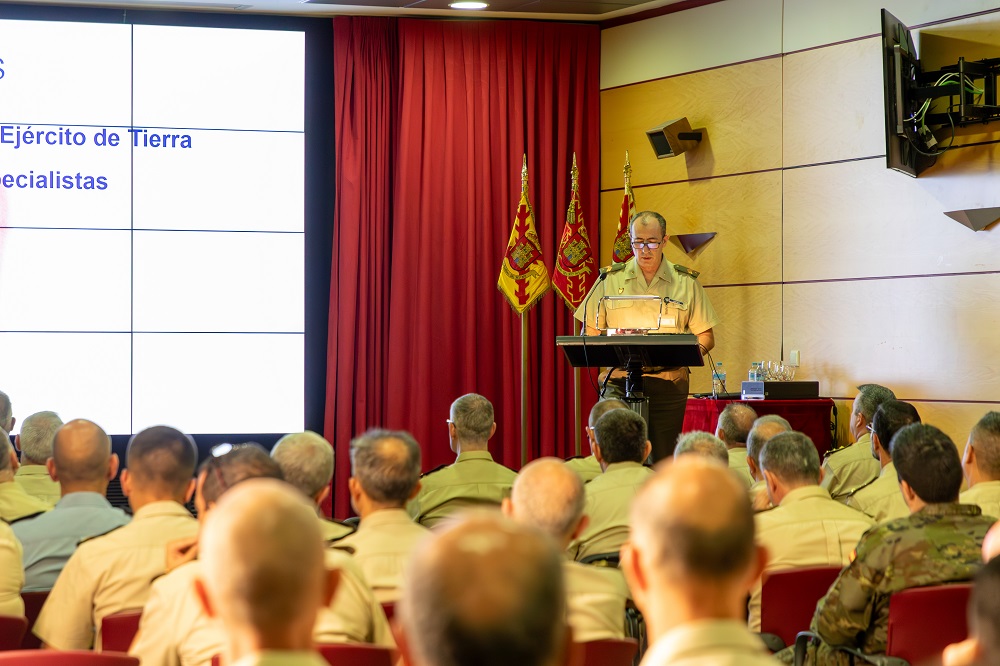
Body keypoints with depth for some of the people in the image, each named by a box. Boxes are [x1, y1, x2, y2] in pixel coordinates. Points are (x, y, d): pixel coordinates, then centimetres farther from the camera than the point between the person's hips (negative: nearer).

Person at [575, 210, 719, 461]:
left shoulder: (686, 282, 10)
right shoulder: (610, 279, 9)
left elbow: (706, 336, 11)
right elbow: (589, 332, 10)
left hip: (668, 382, 1)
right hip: (620, 381, 0)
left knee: (663, 459, -1)